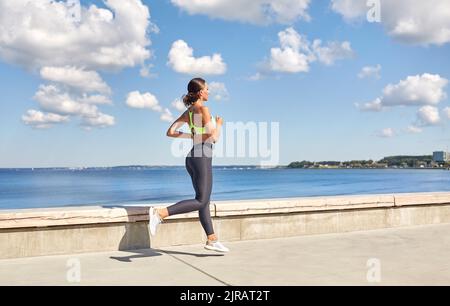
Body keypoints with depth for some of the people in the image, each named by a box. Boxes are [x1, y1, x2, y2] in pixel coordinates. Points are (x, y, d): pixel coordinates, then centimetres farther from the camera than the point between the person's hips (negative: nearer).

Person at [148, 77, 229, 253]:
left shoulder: (188, 112, 12)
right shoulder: (203, 109, -10)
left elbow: (170, 132, 11)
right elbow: (214, 138, -15)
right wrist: (218, 125, 4)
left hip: (193, 158, 9)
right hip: (202, 158, -9)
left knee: (204, 200, 11)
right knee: (201, 201, -9)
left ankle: (212, 240, 18)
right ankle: (160, 213, -17)